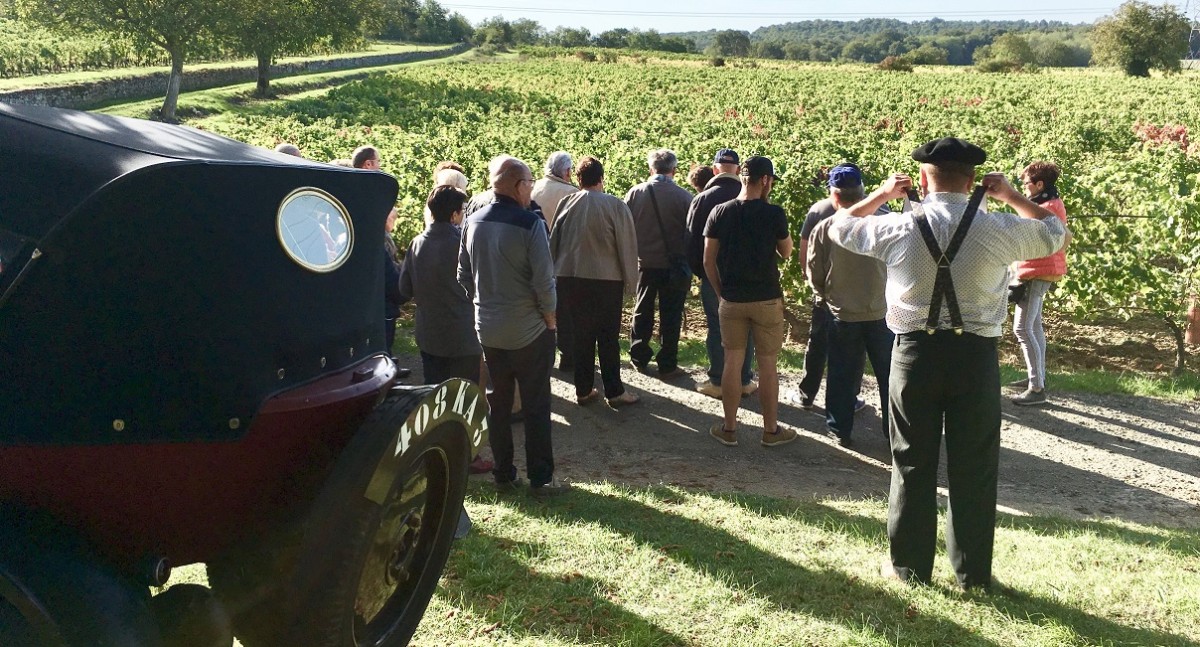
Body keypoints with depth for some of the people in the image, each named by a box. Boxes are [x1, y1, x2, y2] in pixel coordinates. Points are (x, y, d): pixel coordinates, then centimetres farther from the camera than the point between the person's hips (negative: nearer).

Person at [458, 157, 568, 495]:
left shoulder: (473, 223, -1)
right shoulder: (530, 223, -18)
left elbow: (464, 275, 6)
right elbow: (543, 280, -18)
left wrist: (483, 304, 15)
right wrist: (550, 317, -4)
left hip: (489, 330, 5)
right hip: (529, 330, -5)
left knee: (497, 404, 14)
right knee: (536, 406, 6)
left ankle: (503, 475, 22)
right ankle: (541, 479, 13)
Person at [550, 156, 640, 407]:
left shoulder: (566, 204, -1)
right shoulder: (615, 205, -9)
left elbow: (554, 242, 5)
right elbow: (627, 245, -6)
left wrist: (554, 274, 14)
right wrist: (630, 281, 3)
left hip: (570, 278, 3)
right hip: (606, 280, -3)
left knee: (581, 335, 12)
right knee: (608, 338, 6)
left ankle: (583, 390, 17)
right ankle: (614, 392, 10)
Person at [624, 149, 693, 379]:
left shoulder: (635, 193, -6)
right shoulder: (683, 196, -12)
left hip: (644, 263, 2)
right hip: (674, 265, -2)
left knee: (642, 311, 17)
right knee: (671, 315, 6)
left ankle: (639, 357, 26)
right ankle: (667, 365, 11)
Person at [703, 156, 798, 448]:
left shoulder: (719, 213, -1)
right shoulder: (773, 213, -10)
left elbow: (708, 261, 1)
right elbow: (786, 253, 5)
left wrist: (720, 291, 10)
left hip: (732, 300, 3)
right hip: (767, 300, -2)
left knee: (732, 363, 9)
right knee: (767, 366, 6)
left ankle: (729, 429, 16)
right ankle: (771, 430, 16)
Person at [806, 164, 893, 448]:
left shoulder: (824, 229, -11)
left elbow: (814, 274, -1)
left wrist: (824, 298, 17)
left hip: (842, 314, 0)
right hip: (882, 311, 1)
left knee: (842, 375, 13)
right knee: (888, 374, 15)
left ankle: (840, 429, 20)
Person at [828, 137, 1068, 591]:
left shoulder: (897, 229, -6)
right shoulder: (998, 230, -6)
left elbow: (840, 229, 13)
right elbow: (1056, 233, 13)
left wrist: (881, 195, 21)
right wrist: (1012, 197, 18)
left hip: (915, 353, 0)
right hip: (976, 355, 0)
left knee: (912, 464, 12)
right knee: (974, 468, 11)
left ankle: (908, 566, 22)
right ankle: (973, 573, 21)